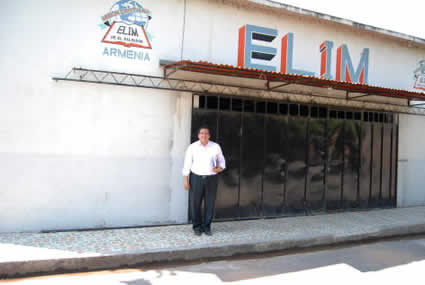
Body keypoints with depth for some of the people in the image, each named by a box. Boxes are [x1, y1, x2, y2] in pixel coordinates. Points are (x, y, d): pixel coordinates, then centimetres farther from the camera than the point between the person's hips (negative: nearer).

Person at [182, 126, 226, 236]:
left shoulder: (216, 147, 0)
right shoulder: (192, 147, -3)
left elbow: (221, 162, 7)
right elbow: (187, 164, -1)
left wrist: (219, 169, -15)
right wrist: (185, 180, -5)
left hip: (211, 179, 1)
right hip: (196, 178, -1)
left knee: (210, 204, 3)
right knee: (195, 204, 2)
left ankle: (206, 227, 19)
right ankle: (197, 227, 19)